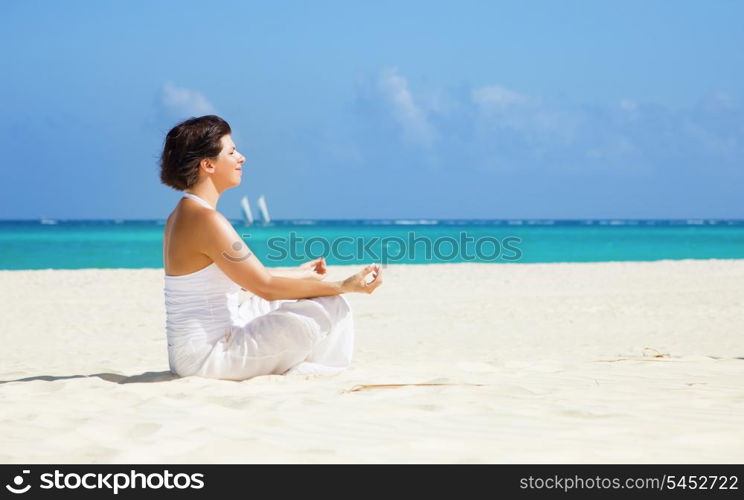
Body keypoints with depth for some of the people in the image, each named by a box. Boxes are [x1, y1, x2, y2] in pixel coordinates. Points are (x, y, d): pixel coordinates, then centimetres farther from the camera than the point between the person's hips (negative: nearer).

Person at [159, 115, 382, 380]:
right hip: (209, 356, -11)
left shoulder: (180, 216, 12)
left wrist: (301, 274, 32)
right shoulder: (207, 220, -19)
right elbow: (267, 286, -19)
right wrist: (344, 286, -15)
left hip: (188, 356, 11)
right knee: (331, 308, -11)